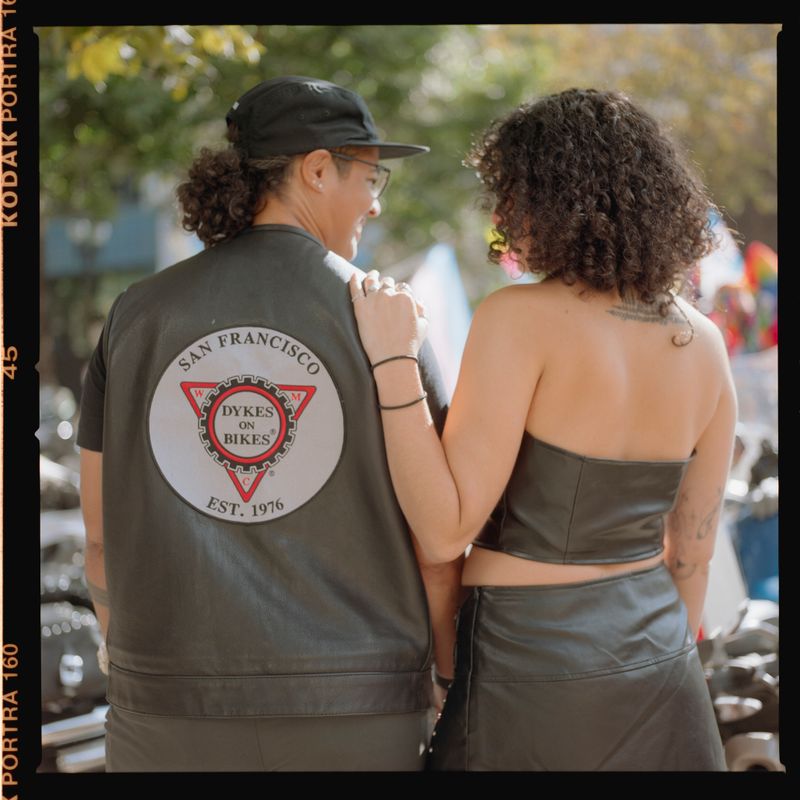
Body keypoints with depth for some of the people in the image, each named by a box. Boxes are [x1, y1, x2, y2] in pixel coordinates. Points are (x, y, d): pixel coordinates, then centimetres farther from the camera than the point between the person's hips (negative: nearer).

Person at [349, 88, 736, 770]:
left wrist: (395, 364, -19)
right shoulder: (704, 344, 2)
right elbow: (692, 553, 9)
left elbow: (445, 532, -19)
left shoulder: (522, 319, -16)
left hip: (530, 667, -5)